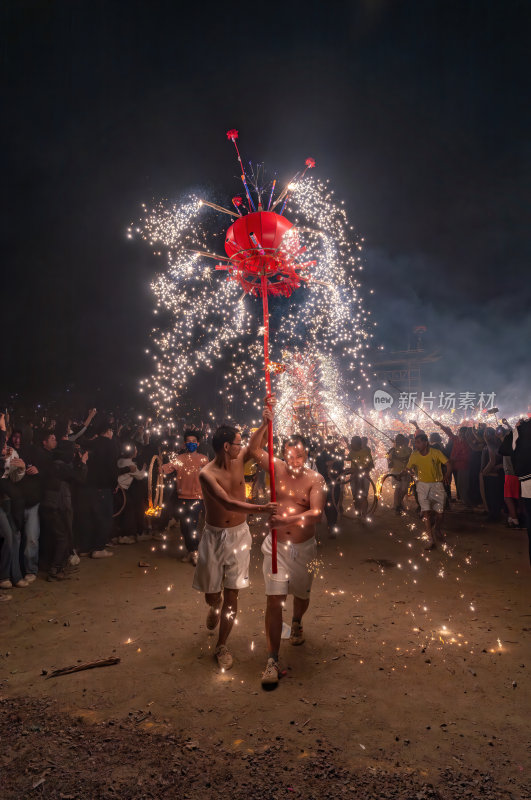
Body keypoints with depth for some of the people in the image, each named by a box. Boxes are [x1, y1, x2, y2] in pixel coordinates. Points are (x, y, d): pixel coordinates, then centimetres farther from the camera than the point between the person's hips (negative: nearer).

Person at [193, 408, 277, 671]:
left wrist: (265, 423, -7)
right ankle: (215, 607, 48)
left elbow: (255, 442, 11)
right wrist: (261, 508, -41)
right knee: (211, 591, 10)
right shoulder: (207, 474, -19)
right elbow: (228, 503, -31)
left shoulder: (238, 460, -3)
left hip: (239, 534, 3)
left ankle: (222, 645, 17)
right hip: (214, 535, -3)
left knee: (231, 593, 3)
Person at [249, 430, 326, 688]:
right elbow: (254, 449, -11)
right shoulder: (277, 469, -5)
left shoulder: (315, 479, -11)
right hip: (277, 545, 0)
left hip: (304, 548, 1)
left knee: (301, 594, 21)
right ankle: (272, 660, 0)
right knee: (274, 600, -8)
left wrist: (287, 519, -38)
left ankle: (296, 623, 55)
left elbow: (317, 513, -25)